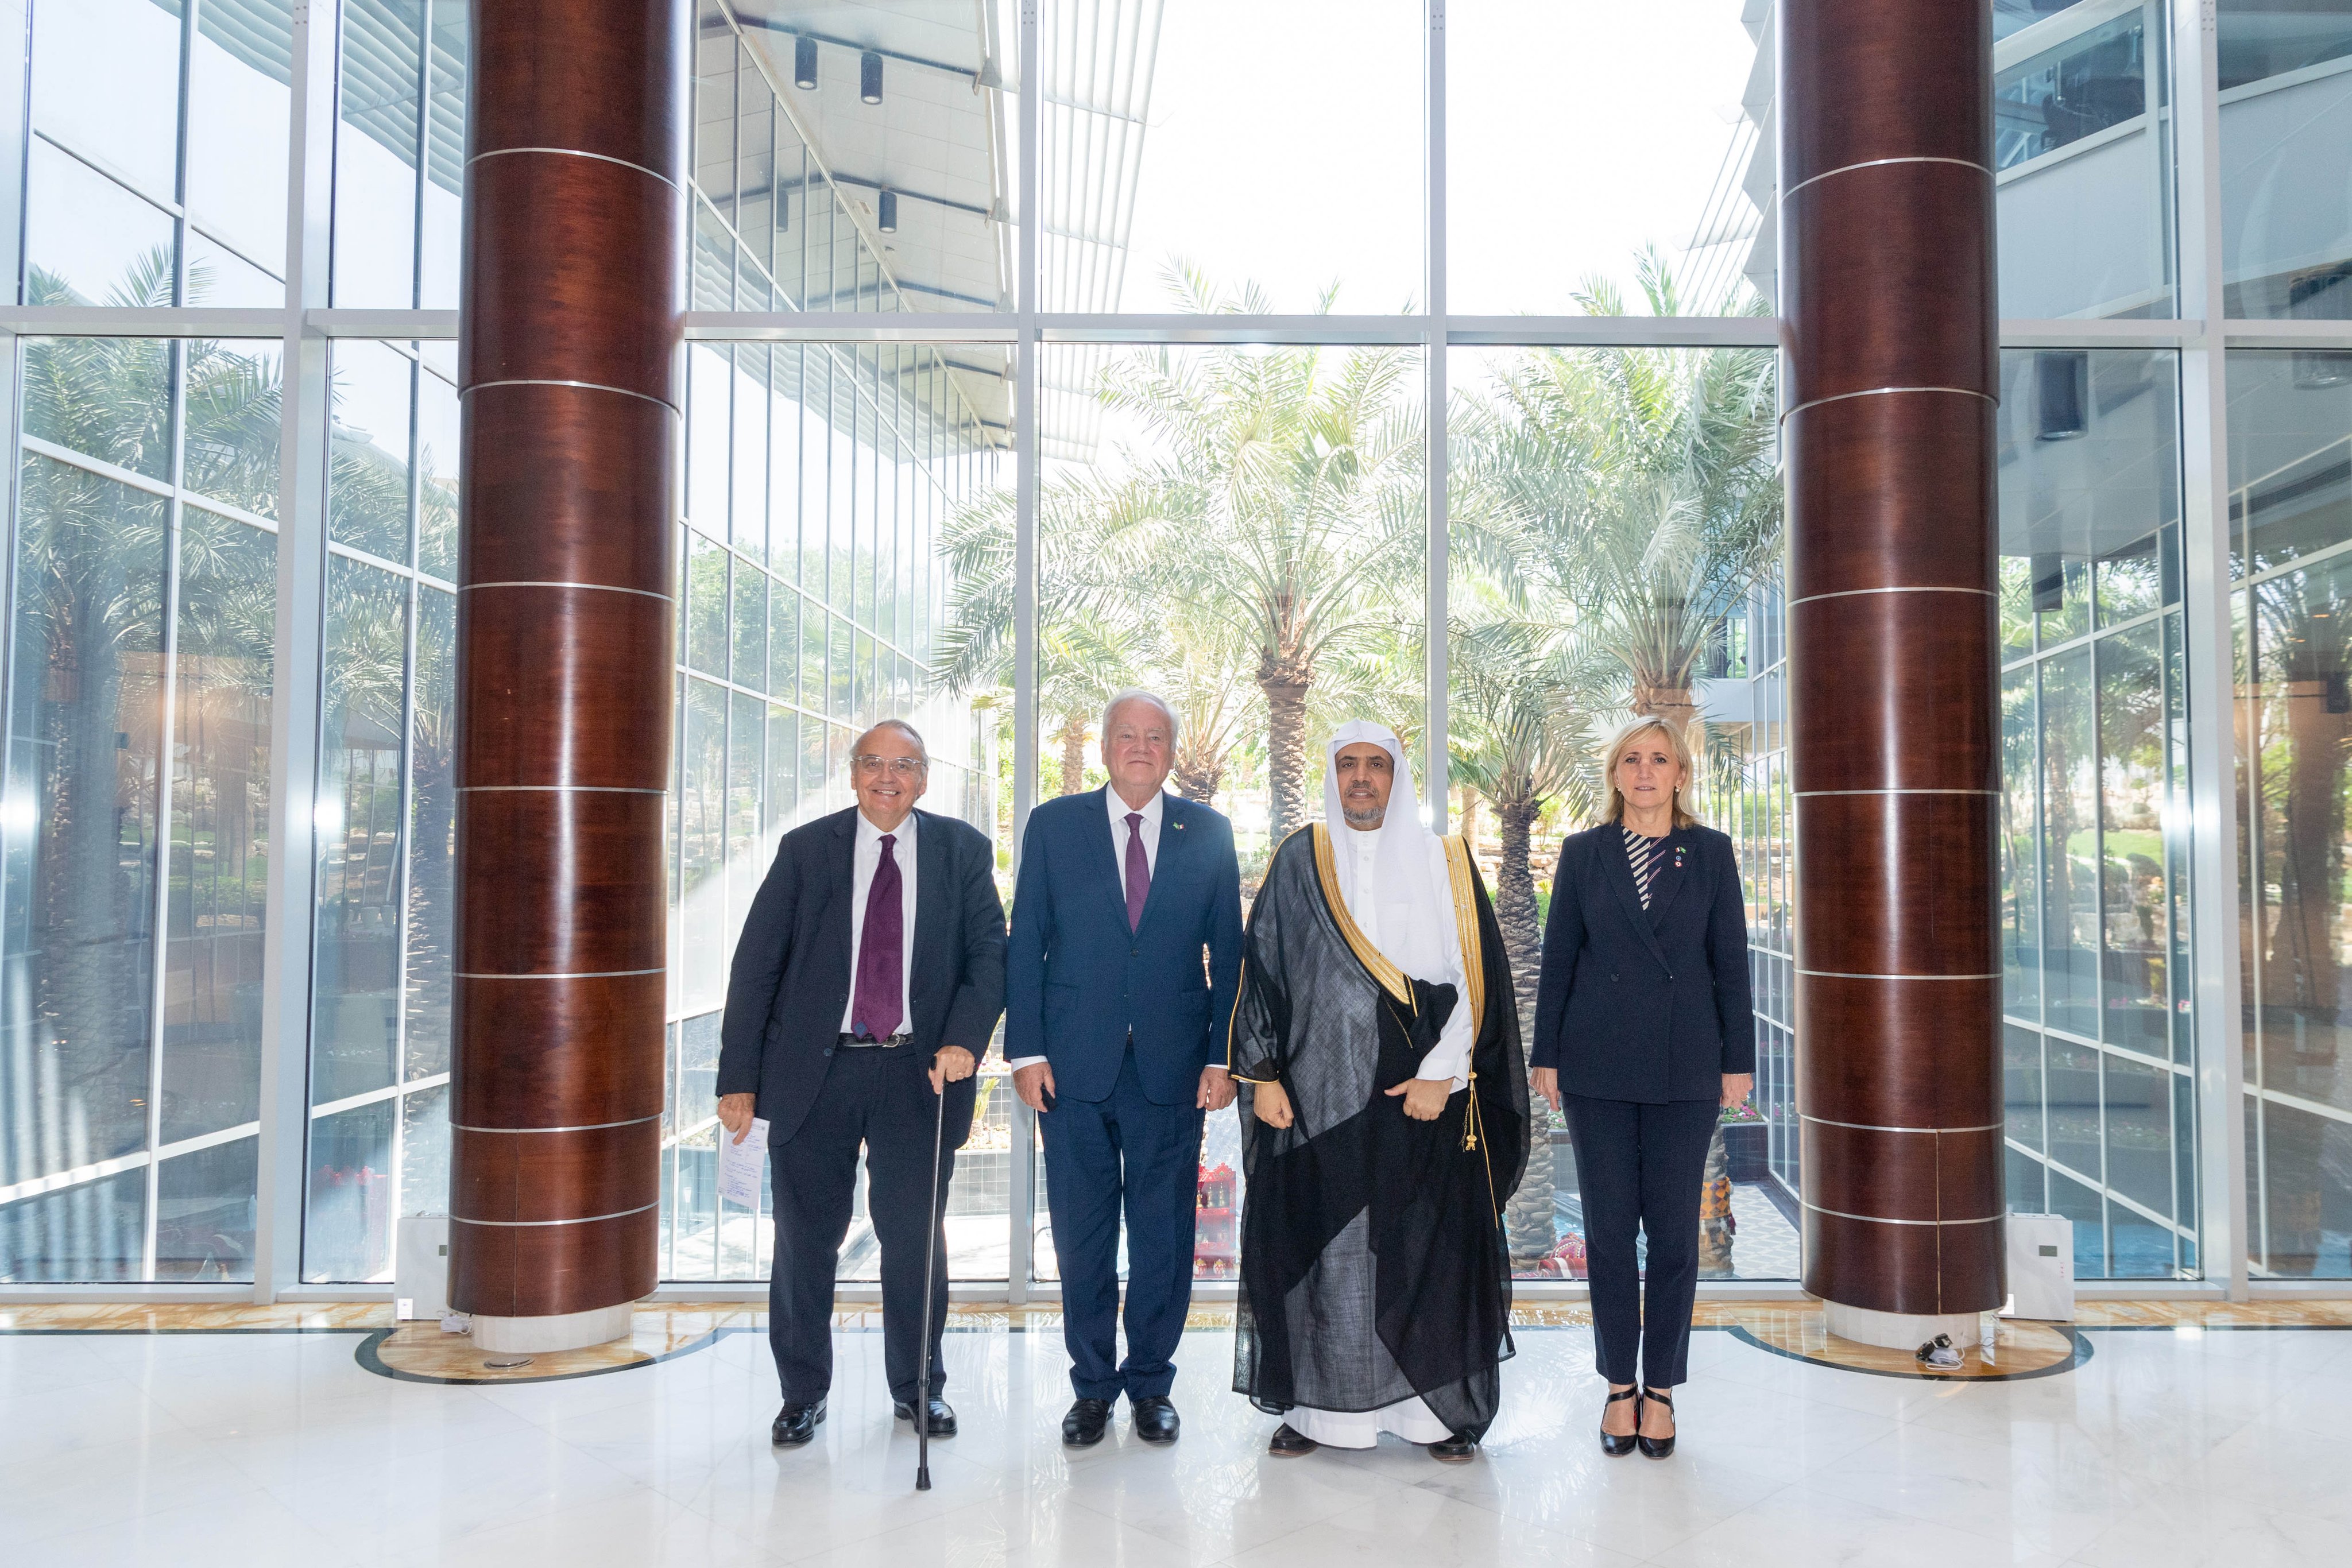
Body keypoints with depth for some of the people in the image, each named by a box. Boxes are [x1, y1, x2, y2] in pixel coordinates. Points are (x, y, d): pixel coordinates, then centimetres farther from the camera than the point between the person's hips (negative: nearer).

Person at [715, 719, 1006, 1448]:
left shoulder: (963, 851, 5)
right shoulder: (806, 849, 3)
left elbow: (989, 953, 0)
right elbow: (755, 966, 1)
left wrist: (964, 1039, -17)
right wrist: (738, 1076, -4)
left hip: (919, 1071, 0)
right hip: (816, 1068, 0)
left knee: (915, 1234, 7)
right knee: (807, 1237, 8)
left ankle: (917, 1386, 28)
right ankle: (803, 1392, 27)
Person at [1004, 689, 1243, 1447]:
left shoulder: (1207, 833, 7)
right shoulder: (1054, 825, 5)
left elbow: (1228, 951, 6)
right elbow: (1025, 945, 3)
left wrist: (1223, 1056, 0)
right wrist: (1026, 1050, -4)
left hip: (1172, 1068, 1)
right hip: (1075, 1066, 0)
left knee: (1164, 1235, 7)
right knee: (1082, 1235, 8)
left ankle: (1151, 1384, 24)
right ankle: (1092, 1386, 24)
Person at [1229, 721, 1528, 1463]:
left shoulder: (1442, 863, 4)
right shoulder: (1297, 863, 7)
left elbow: (1474, 977, -1)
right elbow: (1261, 970, 5)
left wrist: (1442, 1075, -9)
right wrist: (1263, 1074, -2)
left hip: (1420, 1094, 0)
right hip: (1316, 1095, 1)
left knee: (1427, 1243, 3)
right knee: (1318, 1243, 4)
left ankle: (1440, 1407, 16)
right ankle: (1317, 1404, 17)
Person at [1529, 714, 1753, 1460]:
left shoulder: (1711, 853, 5)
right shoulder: (1583, 853, 5)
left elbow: (1730, 961, 4)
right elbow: (1558, 959, 5)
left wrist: (1738, 1060, 1)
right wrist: (1546, 1056, 2)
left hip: (1683, 1066, 0)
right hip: (1598, 1066, 0)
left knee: (1674, 1231, 3)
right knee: (1609, 1228, 6)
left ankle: (1661, 1387, 18)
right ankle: (1619, 1385, 19)